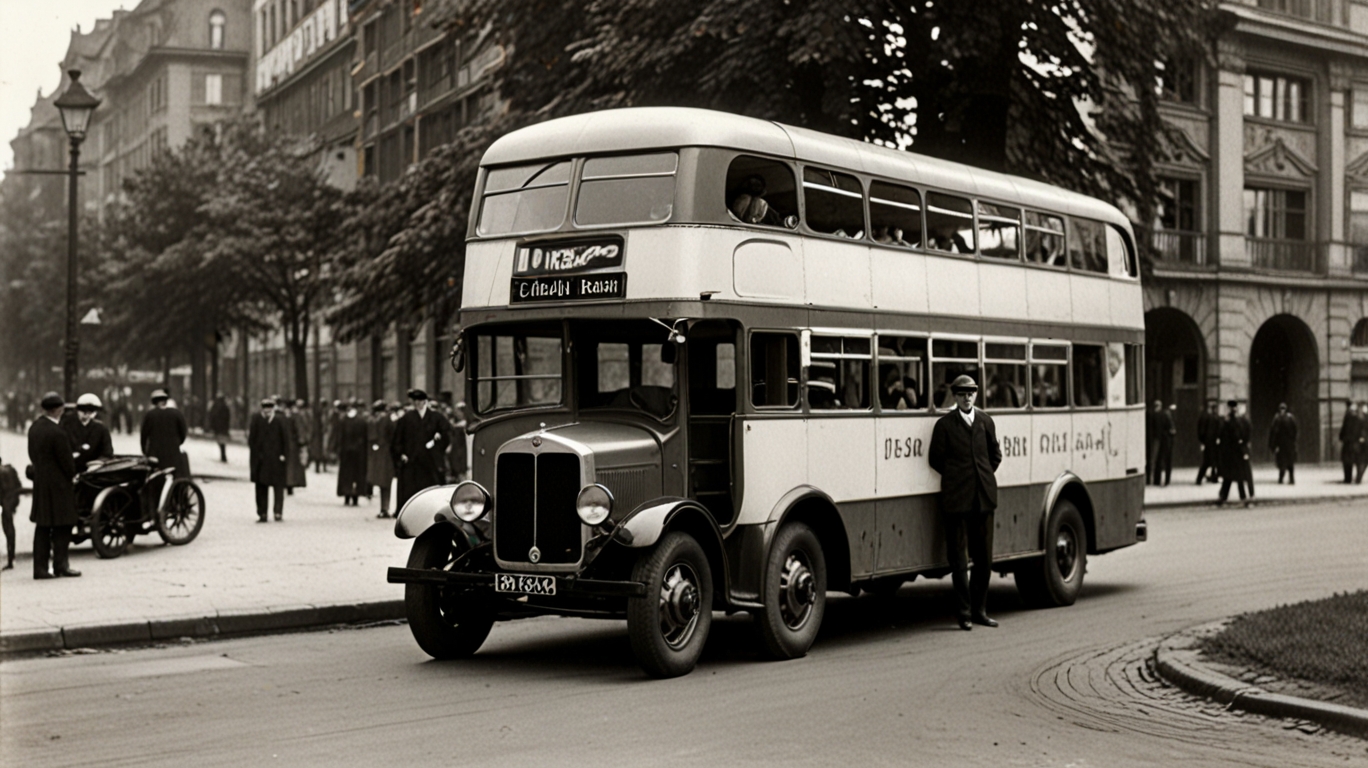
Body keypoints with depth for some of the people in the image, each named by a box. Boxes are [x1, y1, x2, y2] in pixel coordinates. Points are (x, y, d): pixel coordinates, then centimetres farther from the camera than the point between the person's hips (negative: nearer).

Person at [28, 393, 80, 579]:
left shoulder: (34, 427, 3)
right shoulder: (57, 433, -22)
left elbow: (32, 454, 11)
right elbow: (66, 460, -15)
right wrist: (72, 474, 4)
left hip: (40, 482, 8)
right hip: (58, 483, -8)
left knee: (43, 527, 11)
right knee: (62, 525, 2)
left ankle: (40, 568, 11)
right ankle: (60, 565, 5)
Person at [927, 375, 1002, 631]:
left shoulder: (986, 421, 11)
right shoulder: (944, 425, 0)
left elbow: (995, 454, 19)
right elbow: (935, 459, 3)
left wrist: (983, 476, 10)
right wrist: (957, 476, 5)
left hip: (984, 497, 4)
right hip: (956, 499, -4)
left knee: (984, 557, 7)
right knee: (959, 558, -2)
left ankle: (980, 610, 17)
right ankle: (965, 612, 5)